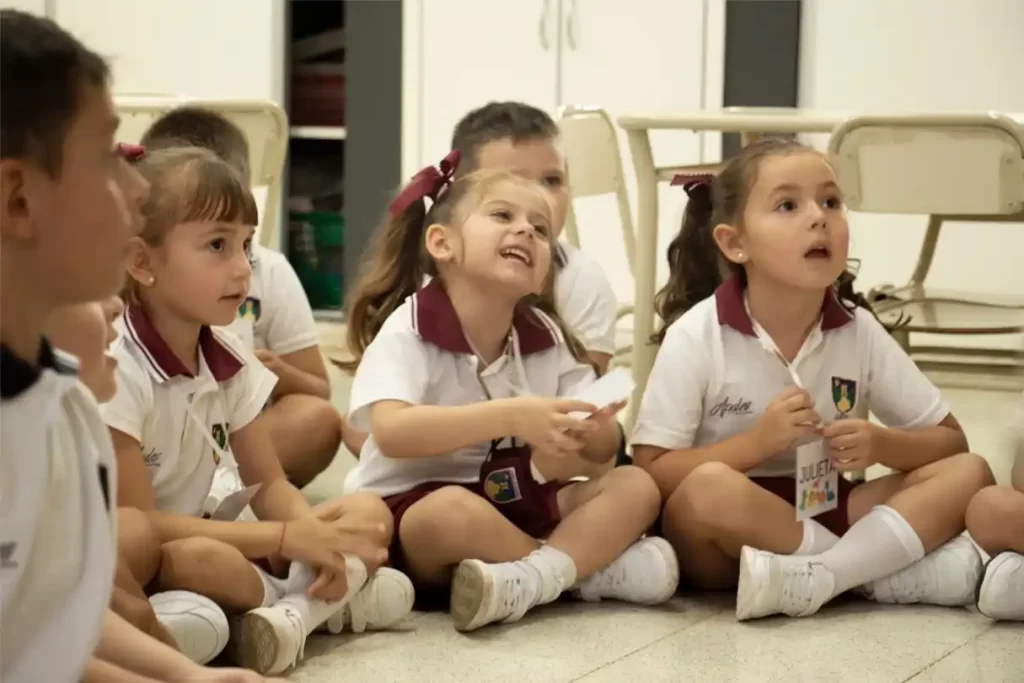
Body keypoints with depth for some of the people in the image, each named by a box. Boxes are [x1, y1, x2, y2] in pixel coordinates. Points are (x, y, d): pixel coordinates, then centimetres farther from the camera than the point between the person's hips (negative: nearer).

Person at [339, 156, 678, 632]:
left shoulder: (545, 336, 4)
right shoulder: (408, 330, -13)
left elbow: (605, 448, 3)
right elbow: (391, 432, -32)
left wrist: (594, 431, -23)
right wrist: (509, 417, -38)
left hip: (515, 505, 6)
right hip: (415, 509, -6)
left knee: (635, 487, -11)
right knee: (452, 511, -39)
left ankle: (531, 579, -33)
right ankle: (591, 564, -16)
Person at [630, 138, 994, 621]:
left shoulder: (859, 331, -2)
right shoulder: (695, 336, -12)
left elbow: (950, 439, 6)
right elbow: (649, 475, -14)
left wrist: (880, 445, -14)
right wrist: (758, 442, -24)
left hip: (823, 513, 4)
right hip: (726, 529, -4)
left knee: (968, 473, -14)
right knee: (708, 490, -38)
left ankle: (812, 578, -30)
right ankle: (886, 563, -22)